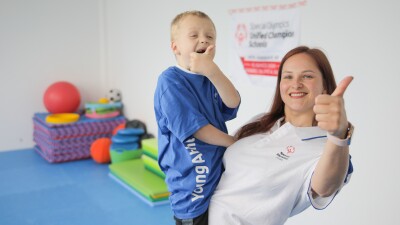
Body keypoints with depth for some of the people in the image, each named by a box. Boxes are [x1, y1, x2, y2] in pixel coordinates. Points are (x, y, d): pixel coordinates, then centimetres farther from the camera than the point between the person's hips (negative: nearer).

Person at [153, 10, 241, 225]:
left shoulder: (211, 78, 8)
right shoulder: (170, 80, -14)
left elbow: (233, 103, -12)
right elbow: (195, 127, -18)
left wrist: (213, 71, -28)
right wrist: (234, 143, -6)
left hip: (222, 174, 7)